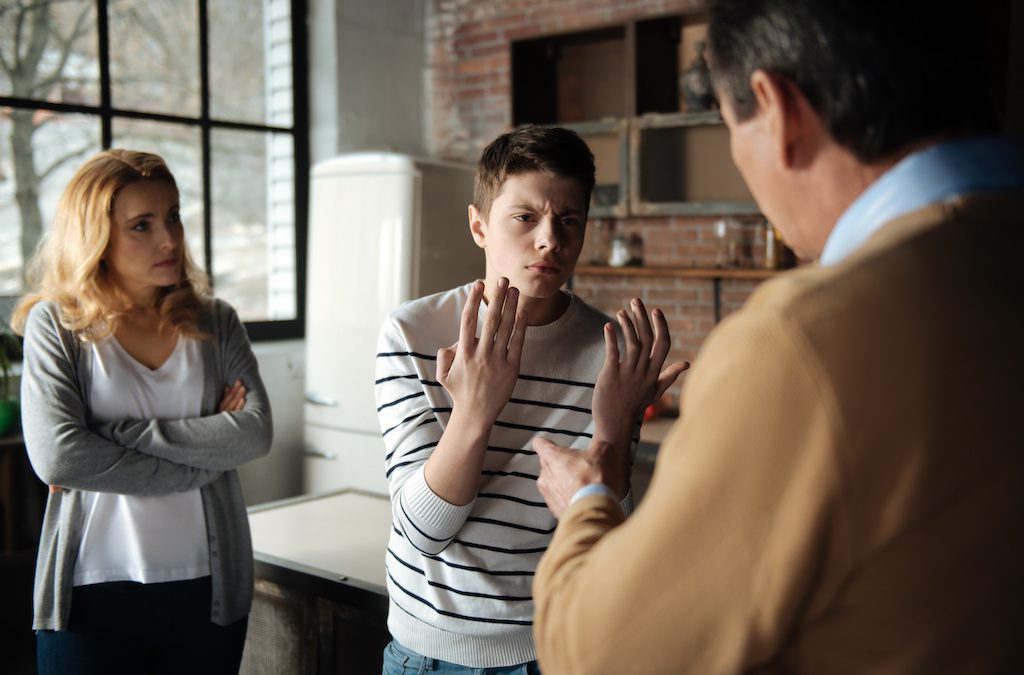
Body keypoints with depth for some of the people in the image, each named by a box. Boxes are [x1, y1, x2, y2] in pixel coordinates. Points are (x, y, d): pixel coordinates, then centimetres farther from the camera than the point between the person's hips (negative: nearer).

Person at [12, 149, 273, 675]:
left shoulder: (215, 322, 4)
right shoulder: (56, 324, -2)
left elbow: (255, 434, -10)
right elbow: (57, 457, -16)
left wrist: (123, 432, -15)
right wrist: (204, 458, -12)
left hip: (208, 587, 3)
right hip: (94, 592, -2)